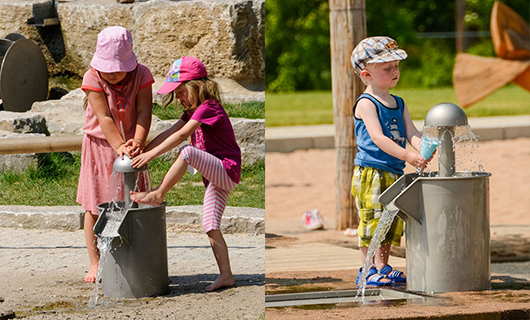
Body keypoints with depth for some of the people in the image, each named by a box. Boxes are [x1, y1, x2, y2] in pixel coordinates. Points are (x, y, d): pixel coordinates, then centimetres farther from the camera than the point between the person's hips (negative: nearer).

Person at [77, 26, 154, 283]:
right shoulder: (92, 79, -17)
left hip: (129, 144, 1)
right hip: (100, 145, -1)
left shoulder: (141, 74, -12)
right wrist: (119, 146, -35)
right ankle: (95, 263, 9)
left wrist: (138, 142, -36)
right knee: (95, 206, 1)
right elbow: (104, 117, -23)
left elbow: (144, 111, -19)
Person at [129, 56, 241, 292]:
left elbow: (181, 136, -24)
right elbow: (169, 133, 9)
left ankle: (158, 195, -23)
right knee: (210, 226, 3)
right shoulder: (193, 111, 16)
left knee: (188, 153, -31)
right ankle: (225, 275, 1)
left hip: (226, 170, -10)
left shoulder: (208, 108, -15)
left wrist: (152, 154, -26)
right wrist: (142, 150, -2)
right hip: (215, 176, 10)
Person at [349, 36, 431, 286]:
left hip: (394, 172, 8)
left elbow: (410, 133, 5)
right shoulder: (366, 104, -11)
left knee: (392, 223, 11)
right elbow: (377, 138, -21)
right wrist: (407, 156, -29)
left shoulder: (398, 104, 14)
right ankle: (368, 270, 0)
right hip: (370, 173, -8)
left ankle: (382, 267, 20)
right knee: (371, 220, -6)